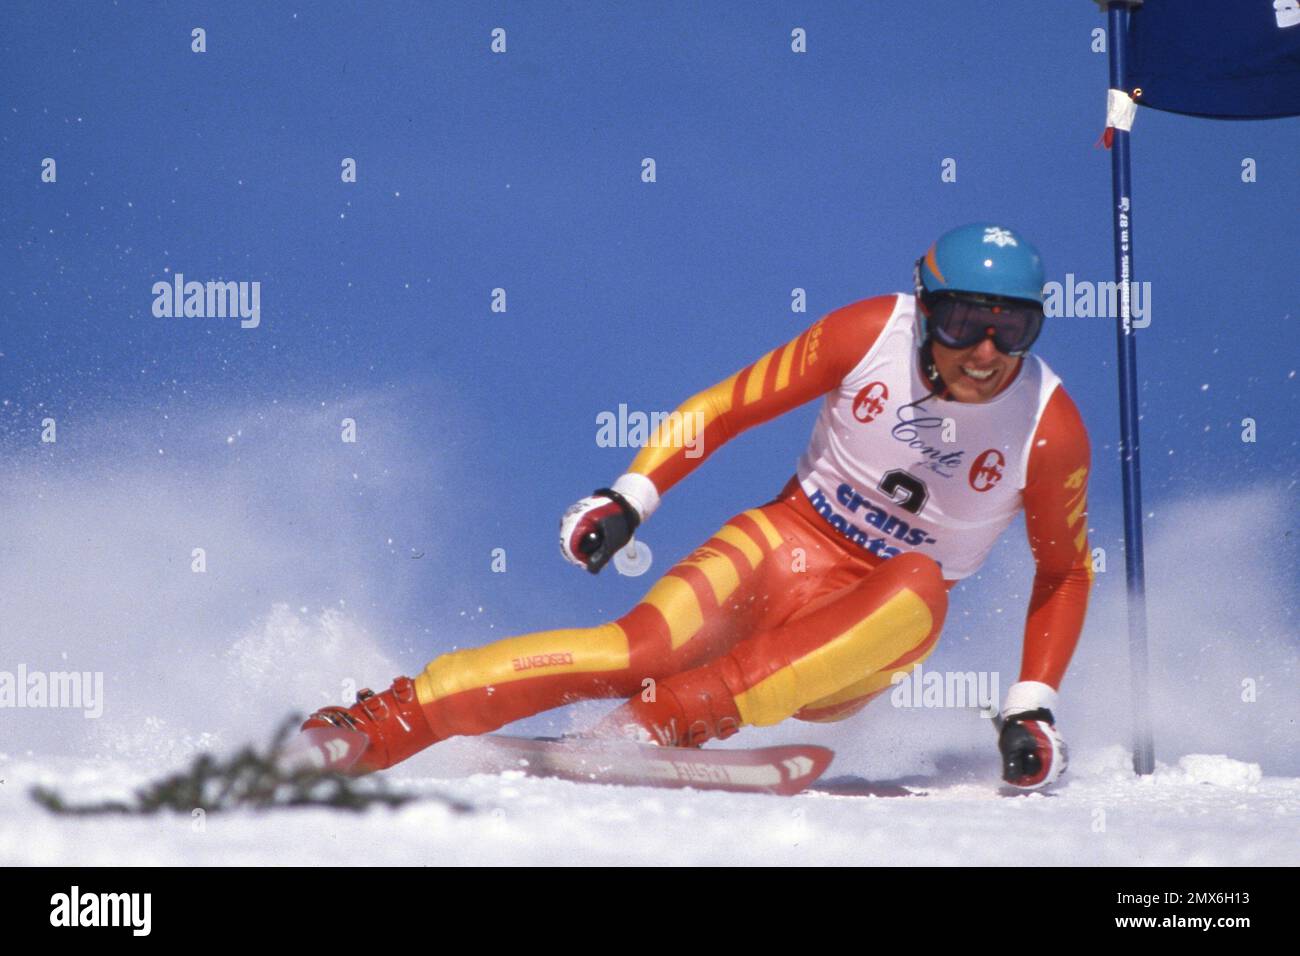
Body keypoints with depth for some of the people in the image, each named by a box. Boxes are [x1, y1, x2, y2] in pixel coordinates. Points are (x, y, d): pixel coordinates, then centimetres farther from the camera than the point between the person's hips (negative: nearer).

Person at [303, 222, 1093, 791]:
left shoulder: (1050, 429, -11)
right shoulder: (872, 334, -11)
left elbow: (1068, 572, 4)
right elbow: (731, 404, -1)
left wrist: (1034, 707, -5)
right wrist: (630, 498, -12)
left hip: (864, 637, 0)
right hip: (783, 542, 0)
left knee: (921, 588, -36)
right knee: (641, 649, -29)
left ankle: (665, 721, -42)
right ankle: (377, 726, -29)